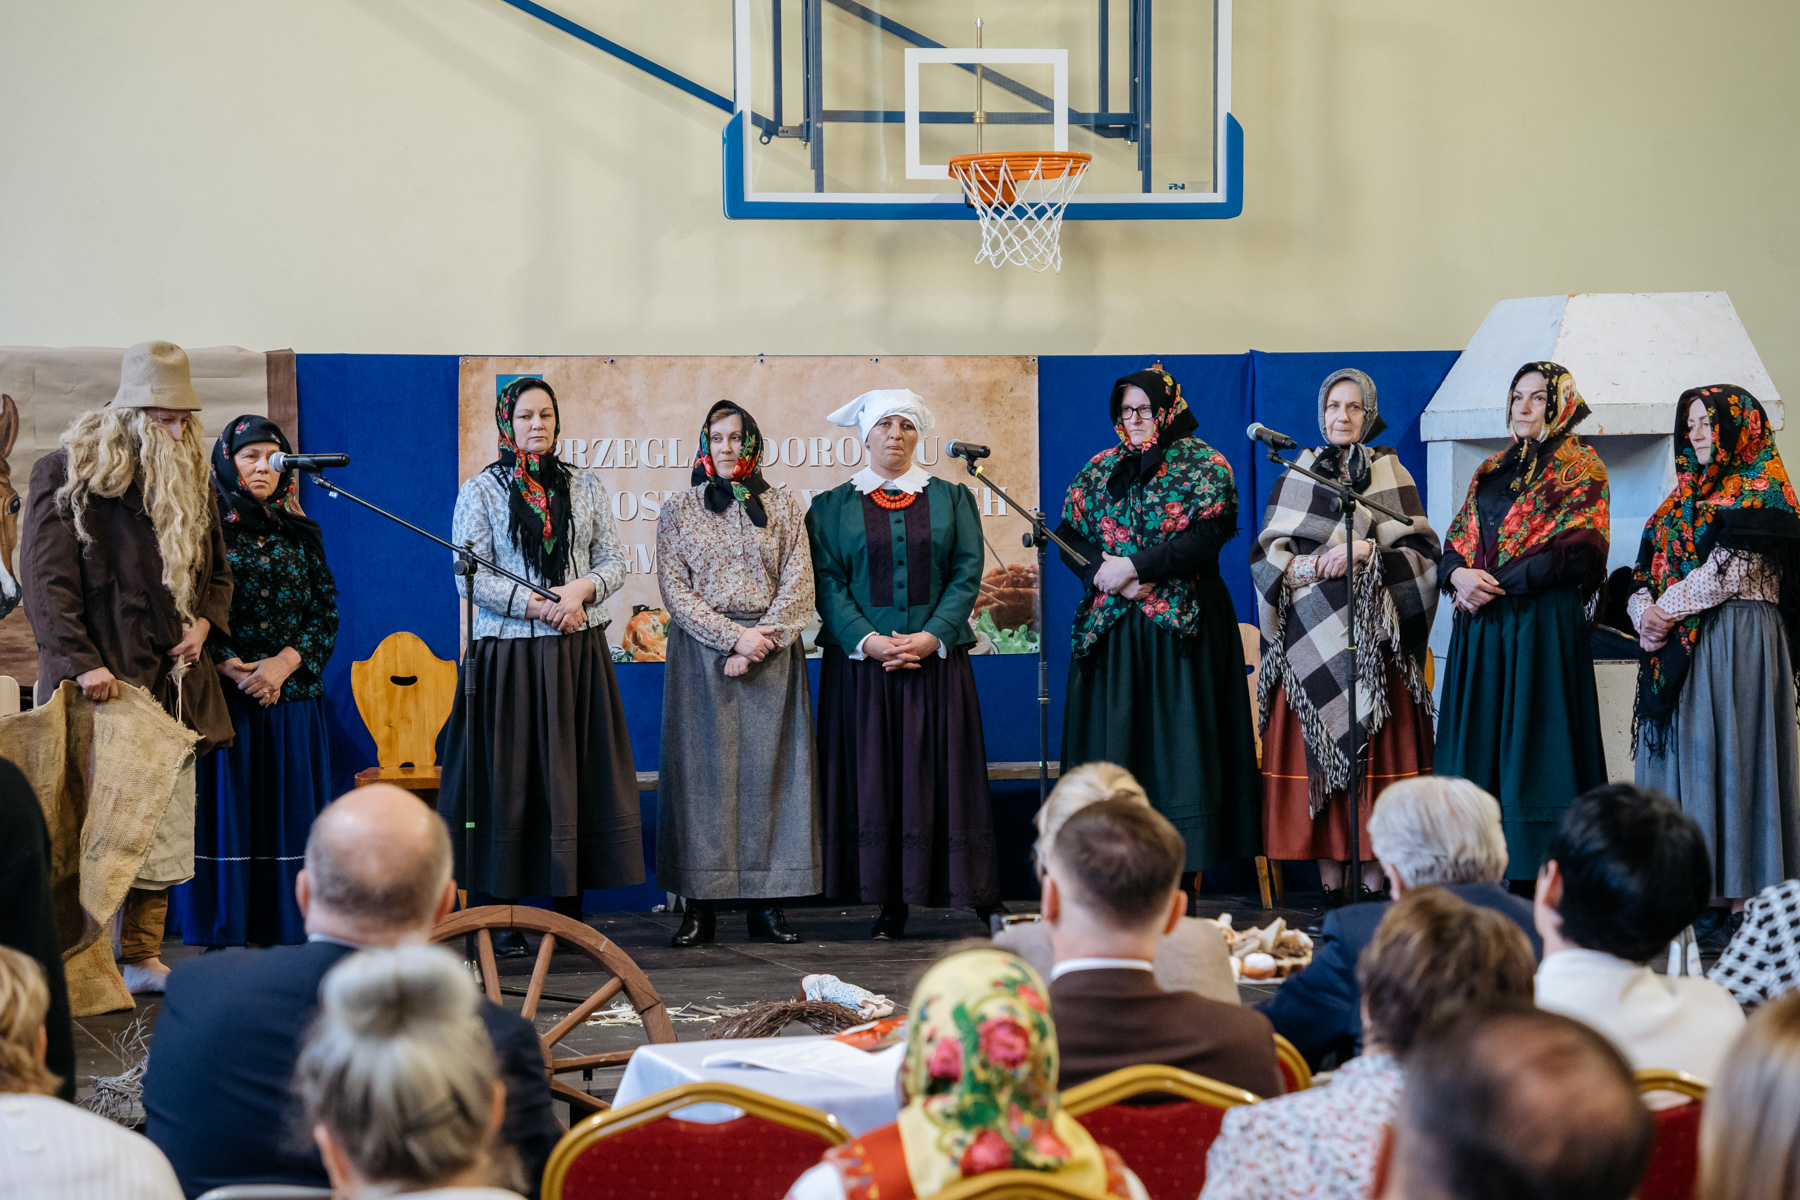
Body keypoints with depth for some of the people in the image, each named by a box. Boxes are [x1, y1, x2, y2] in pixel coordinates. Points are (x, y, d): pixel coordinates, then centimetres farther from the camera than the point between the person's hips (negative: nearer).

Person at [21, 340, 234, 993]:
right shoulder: (66, 473, -4)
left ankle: (143, 958, 13)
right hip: (100, 684, -6)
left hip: (172, 682, 6)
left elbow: (216, 571, 25)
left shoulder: (190, 479, 14)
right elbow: (46, 579, -10)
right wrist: (80, 661, -19)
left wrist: (203, 623, 4)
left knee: (167, 822, 6)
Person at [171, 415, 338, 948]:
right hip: (222, 698, -3)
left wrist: (284, 663, -8)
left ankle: (282, 932, 5)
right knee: (227, 815, -3)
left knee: (285, 816, 2)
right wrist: (233, 669, -13)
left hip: (292, 700, 3)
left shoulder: (299, 535, 12)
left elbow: (326, 611, 8)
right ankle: (226, 938, 1)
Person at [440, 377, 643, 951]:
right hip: (509, 654, -3)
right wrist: (538, 606, -15)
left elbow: (614, 561, 9)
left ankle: (570, 908, 8)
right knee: (508, 779, -4)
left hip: (581, 653, 3)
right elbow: (470, 575, -6)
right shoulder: (481, 491, 2)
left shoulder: (586, 488, 12)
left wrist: (582, 590, -12)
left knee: (575, 778, 2)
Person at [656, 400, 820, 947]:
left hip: (772, 652, 1)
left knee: (767, 768, -1)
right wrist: (734, 635, -12)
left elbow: (797, 586, 1)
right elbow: (675, 590, -1)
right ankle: (699, 906, 0)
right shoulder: (678, 509, 6)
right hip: (700, 651, -1)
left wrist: (757, 647, -10)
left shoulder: (783, 506, 8)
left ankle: (766, 902, 3)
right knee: (703, 768, -3)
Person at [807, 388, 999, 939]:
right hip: (860, 664, 0)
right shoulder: (831, 507, 8)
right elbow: (828, 584, 0)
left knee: (941, 778, 0)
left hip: (937, 661, 0)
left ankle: (981, 899, 6)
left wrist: (931, 636, -12)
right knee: (874, 780, -1)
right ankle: (891, 904, 4)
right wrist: (867, 640, -14)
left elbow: (967, 574, 2)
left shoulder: (951, 499, 10)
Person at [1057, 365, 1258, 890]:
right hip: (1111, 628, 4)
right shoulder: (1100, 469, 16)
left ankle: (1181, 877, -5)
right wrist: (1104, 575, -10)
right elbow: (1069, 534, 9)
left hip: (1180, 628, -3)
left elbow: (1207, 537, -10)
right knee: (1114, 740, -2)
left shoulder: (1202, 464, 3)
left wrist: (1134, 566, -14)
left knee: (1180, 738, -7)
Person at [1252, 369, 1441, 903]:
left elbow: (1423, 553, 1)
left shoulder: (1390, 474, 9)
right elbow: (1265, 554, 7)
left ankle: (1375, 883, -2)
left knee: (1376, 758, -6)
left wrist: (1366, 552, -14)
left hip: (1372, 637, -1)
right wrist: (1310, 566, -12)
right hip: (1310, 643, 1)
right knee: (1312, 754, -3)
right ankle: (1331, 886, 1)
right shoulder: (1297, 475, 13)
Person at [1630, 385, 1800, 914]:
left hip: (1734, 644, -7)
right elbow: (1646, 568, 15)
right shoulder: (1685, 499, 20)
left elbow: (1731, 568, -14)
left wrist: (1666, 610, -11)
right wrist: (1644, 613, -6)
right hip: (1675, 650, 8)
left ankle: (1741, 895, -6)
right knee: (1676, 755, 5)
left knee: (1727, 752, -9)